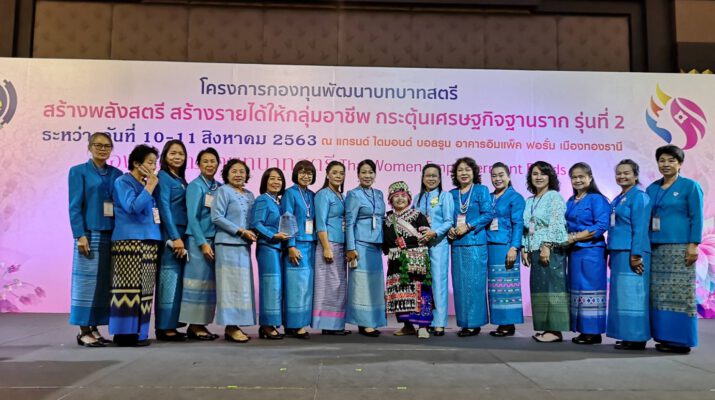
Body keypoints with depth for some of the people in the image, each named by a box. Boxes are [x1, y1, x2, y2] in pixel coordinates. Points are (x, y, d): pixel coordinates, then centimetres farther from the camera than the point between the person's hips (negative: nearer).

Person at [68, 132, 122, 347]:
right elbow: (75, 207, -5)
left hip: (112, 235, 5)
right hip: (90, 234, -4)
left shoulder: (117, 174, 13)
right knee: (87, 281, -2)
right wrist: (80, 235, -14)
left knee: (105, 282, 6)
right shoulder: (79, 172, 2)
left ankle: (94, 328, 17)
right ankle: (83, 331, 6)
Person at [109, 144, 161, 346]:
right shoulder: (122, 182, -1)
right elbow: (133, 207, -15)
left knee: (144, 289, 6)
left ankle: (138, 332, 11)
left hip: (149, 241, 8)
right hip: (129, 241, -7)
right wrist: (149, 187, -10)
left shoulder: (147, 185, 21)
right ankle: (125, 333, -5)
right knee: (129, 288, -9)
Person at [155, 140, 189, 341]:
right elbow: (164, 208, -13)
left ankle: (169, 325, 13)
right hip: (170, 234, -8)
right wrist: (175, 237, -17)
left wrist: (181, 237, 10)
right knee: (169, 278, -7)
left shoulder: (181, 180, 18)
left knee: (176, 279, 8)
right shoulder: (163, 177, -5)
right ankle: (165, 327, -3)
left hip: (181, 233, 8)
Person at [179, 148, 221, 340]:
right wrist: (203, 243, -17)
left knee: (209, 283, 8)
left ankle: (199, 325, 15)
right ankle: (194, 326, 3)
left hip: (214, 240, 6)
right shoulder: (195, 186, -5)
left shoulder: (219, 187, 12)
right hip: (199, 241, -6)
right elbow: (192, 217, -11)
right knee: (199, 282, -4)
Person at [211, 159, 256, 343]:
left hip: (244, 245, 7)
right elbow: (217, 217, -11)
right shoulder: (223, 191, -3)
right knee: (232, 285, -7)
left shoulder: (250, 195, 16)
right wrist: (241, 231, -14)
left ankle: (234, 326, 13)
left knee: (242, 285, 7)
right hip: (228, 244, -7)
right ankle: (231, 327, -3)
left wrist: (252, 233, 0)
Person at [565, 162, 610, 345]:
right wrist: (568, 238, -4)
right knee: (577, 290, 8)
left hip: (591, 251, -7)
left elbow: (602, 226, -14)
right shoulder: (570, 202, 16)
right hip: (574, 252, 7)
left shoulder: (597, 199, -5)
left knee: (590, 290, -5)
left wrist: (576, 237, -15)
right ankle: (583, 331, 14)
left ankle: (594, 332, 2)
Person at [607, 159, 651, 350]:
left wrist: (636, 255, -19)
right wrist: (612, 254, 15)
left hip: (631, 253, -9)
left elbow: (640, 229, -14)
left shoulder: (639, 197, -7)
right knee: (622, 295, 10)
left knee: (632, 294, -6)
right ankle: (627, 336, 17)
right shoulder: (618, 199, 18)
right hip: (618, 253, 9)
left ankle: (637, 338, 0)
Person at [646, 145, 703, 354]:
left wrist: (693, 245, -12)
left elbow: (697, 217, -4)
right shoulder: (652, 188, 14)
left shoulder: (690, 186, 1)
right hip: (655, 248, 5)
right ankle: (664, 337, 13)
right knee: (658, 295, 5)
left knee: (679, 294, -4)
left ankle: (681, 340, 3)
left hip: (679, 248, -5)